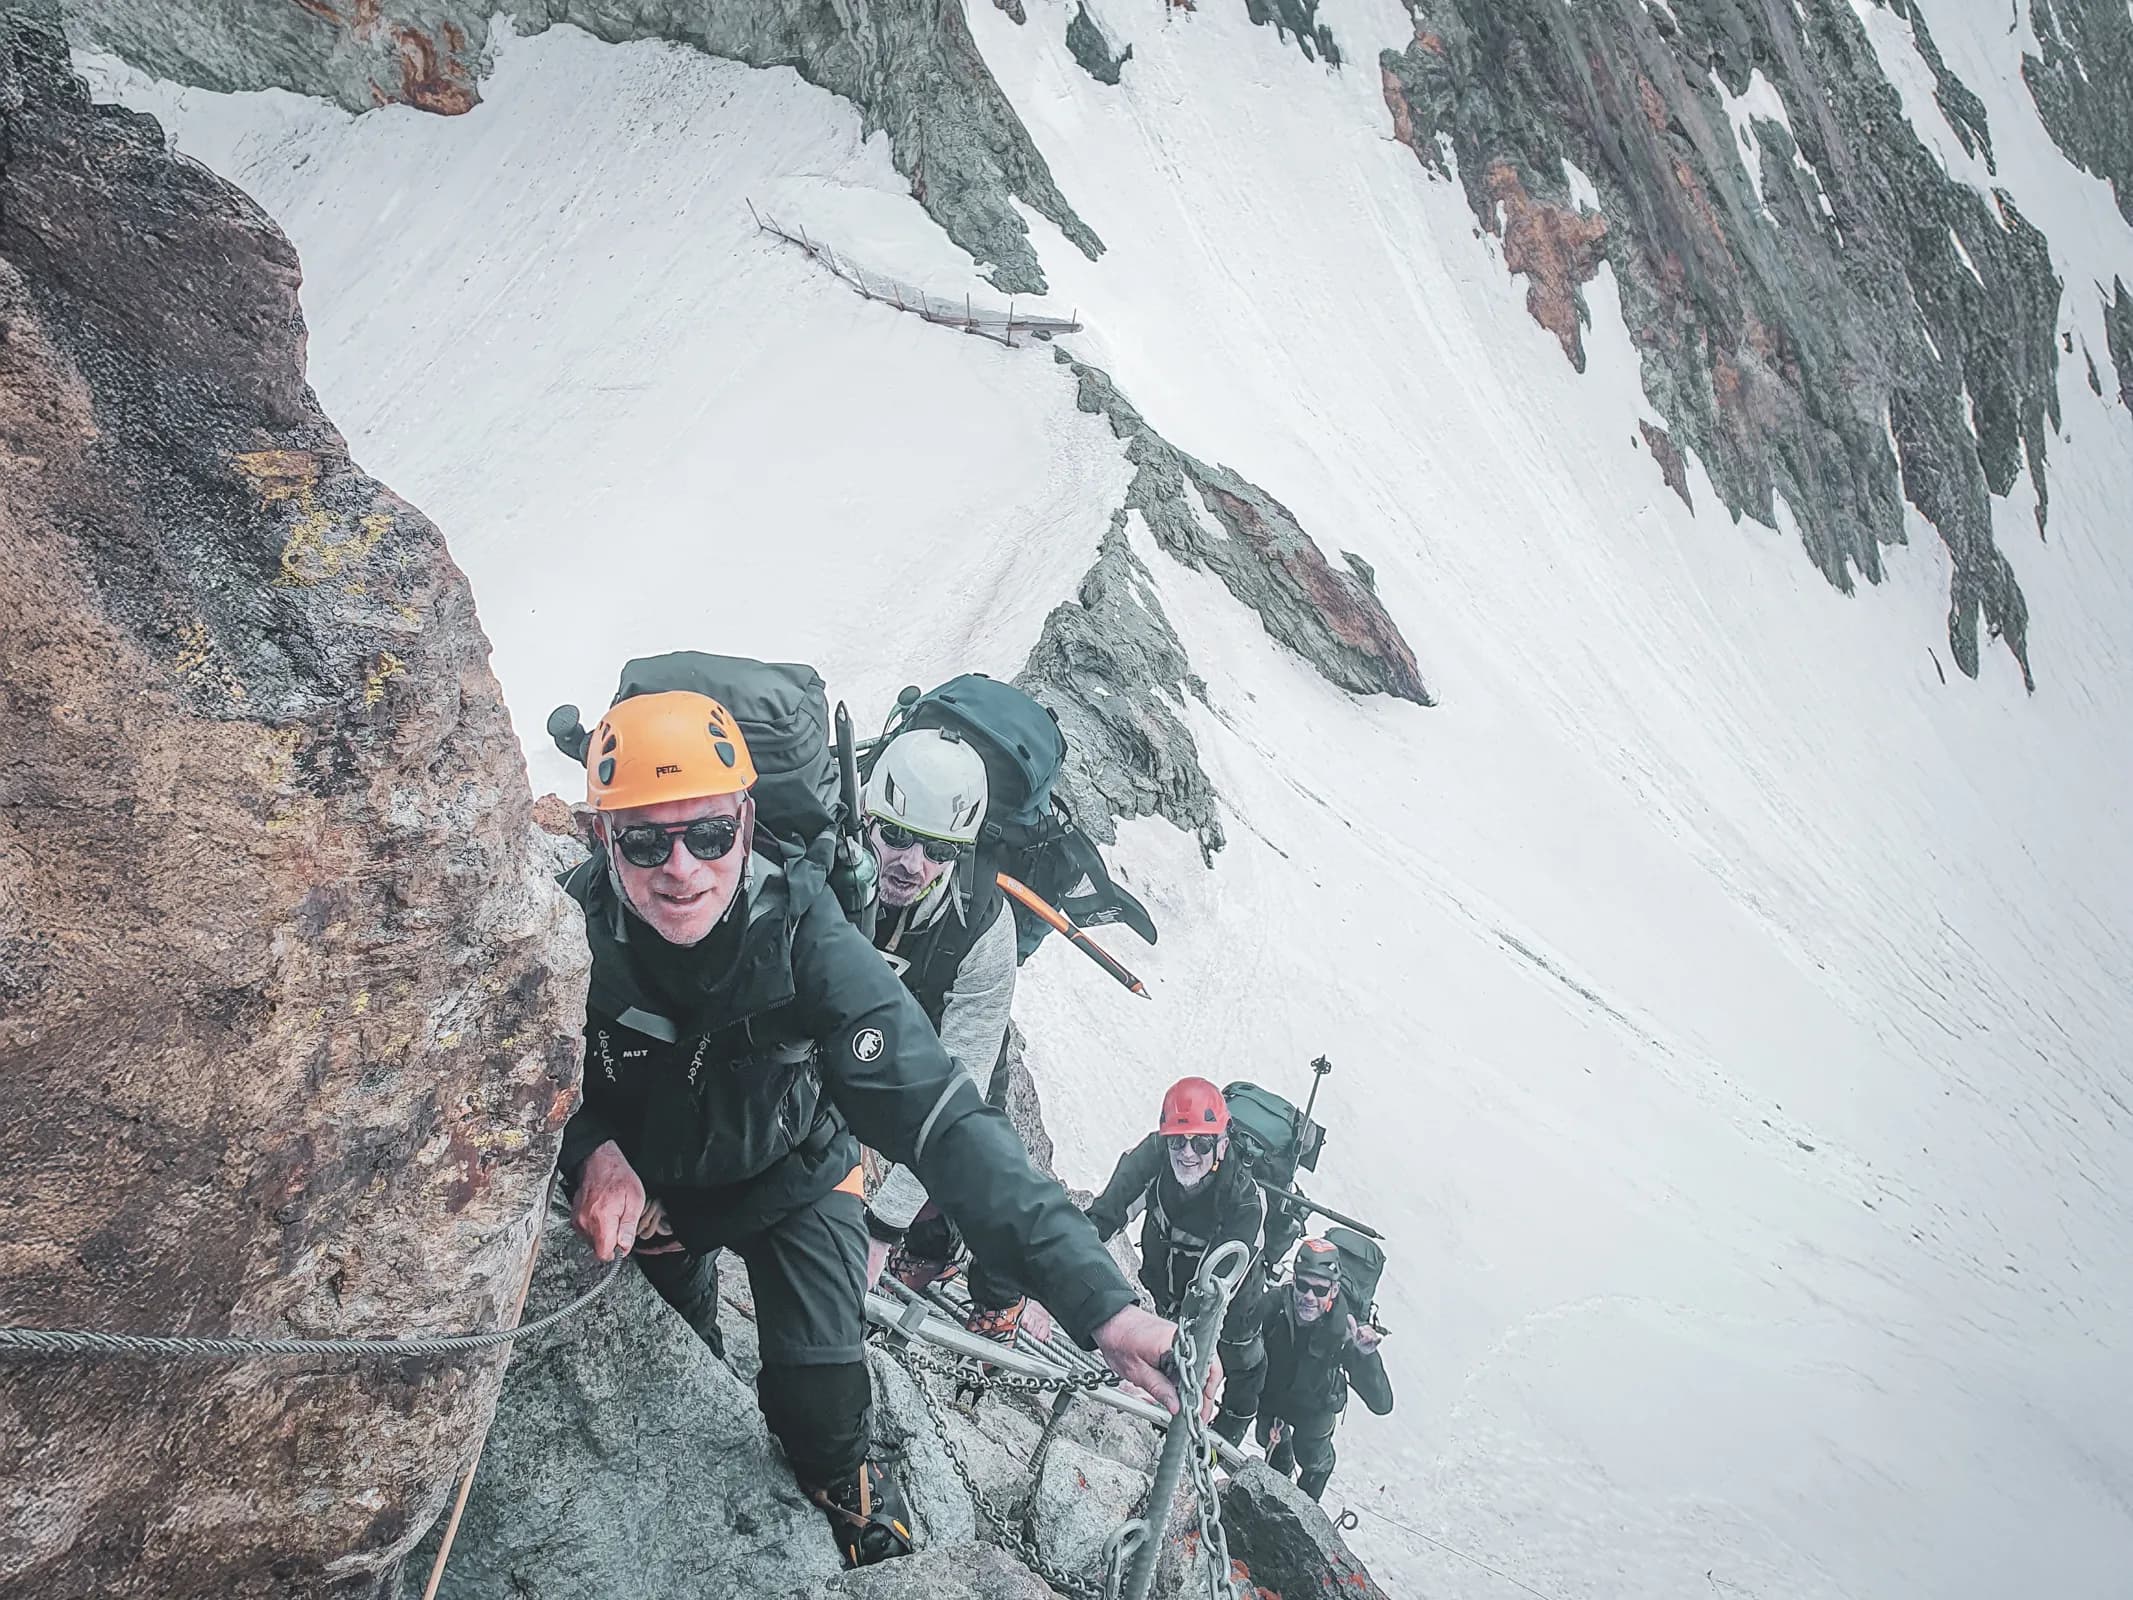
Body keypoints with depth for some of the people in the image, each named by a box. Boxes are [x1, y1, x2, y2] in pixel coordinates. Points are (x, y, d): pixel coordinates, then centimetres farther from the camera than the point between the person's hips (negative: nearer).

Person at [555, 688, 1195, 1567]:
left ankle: (845, 1484, 26)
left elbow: (937, 1115, -44)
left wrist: (1098, 1299, -52)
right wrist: (594, 1151, -39)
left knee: (820, 1388, -12)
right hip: (646, 1184, 2)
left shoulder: (804, 936, -37)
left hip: (790, 1174, -2)